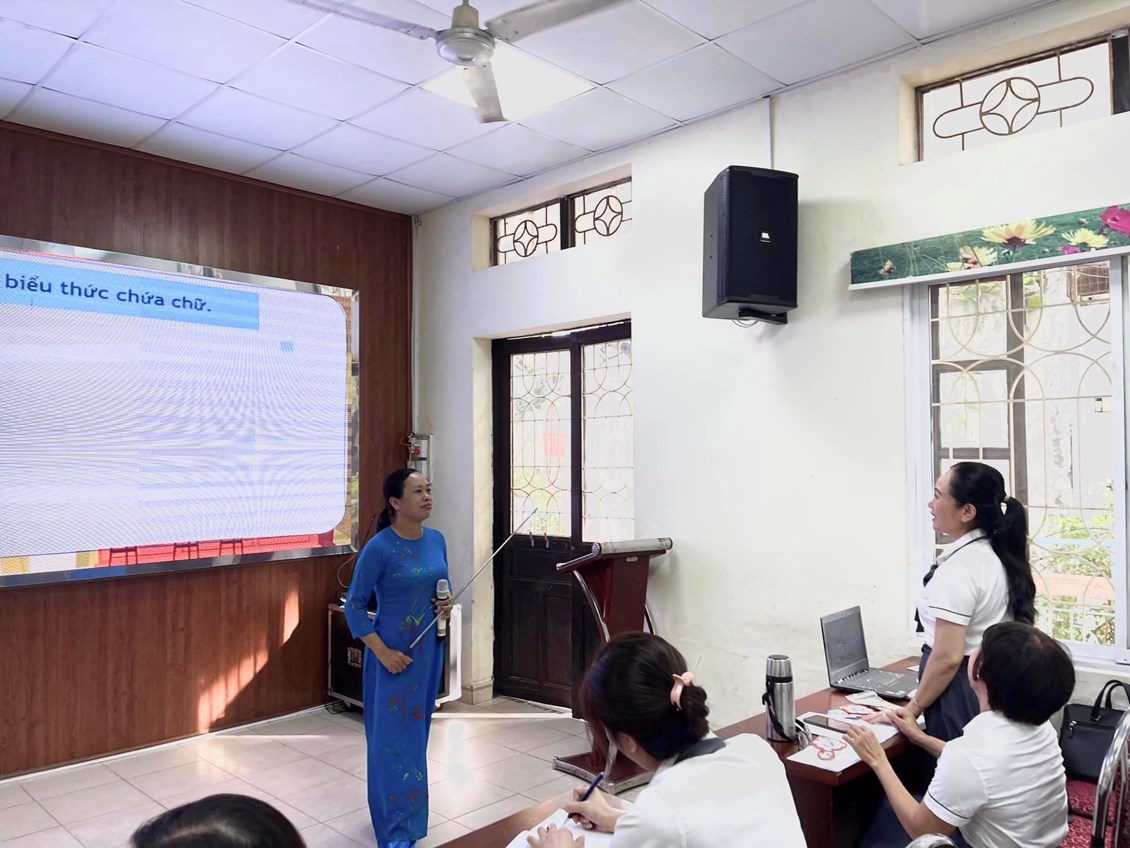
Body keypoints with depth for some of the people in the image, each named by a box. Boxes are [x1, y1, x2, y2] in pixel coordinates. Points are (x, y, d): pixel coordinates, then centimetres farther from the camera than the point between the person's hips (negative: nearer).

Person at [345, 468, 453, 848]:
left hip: (429, 649, 6)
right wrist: (382, 652, -18)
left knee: (417, 733, 17)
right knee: (393, 738, 0)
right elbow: (354, 605, -13)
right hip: (393, 653, -6)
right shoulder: (379, 548, -17)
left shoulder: (436, 540, 2)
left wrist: (447, 606, -5)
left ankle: (409, 814, 35)